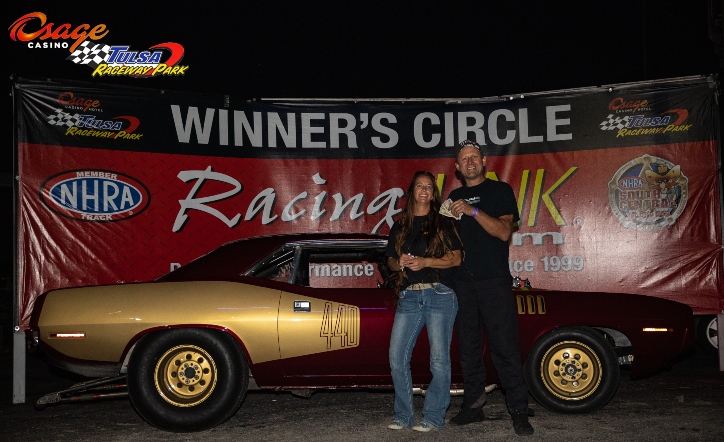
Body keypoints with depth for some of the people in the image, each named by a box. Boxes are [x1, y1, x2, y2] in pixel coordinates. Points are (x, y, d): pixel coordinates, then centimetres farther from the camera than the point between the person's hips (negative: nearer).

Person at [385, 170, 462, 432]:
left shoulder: (443, 223, 7)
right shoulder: (400, 227, 17)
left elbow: (456, 259, 0)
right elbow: (391, 261, 18)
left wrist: (425, 262, -13)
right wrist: (400, 263, -5)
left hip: (439, 295, -3)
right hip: (409, 297, 4)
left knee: (439, 359, -5)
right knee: (396, 356, -3)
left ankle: (433, 417, 5)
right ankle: (403, 415, 8)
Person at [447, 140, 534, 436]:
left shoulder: (500, 190, 4)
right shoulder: (455, 197, 18)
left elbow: (504, 231, -10)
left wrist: (473, 211, -19)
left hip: (494, 281, -5)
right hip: (462, 282, 5)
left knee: (505, 347, -7)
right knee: (468, 347, 7)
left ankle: (519, 411, -2)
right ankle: (473, 405, 15)